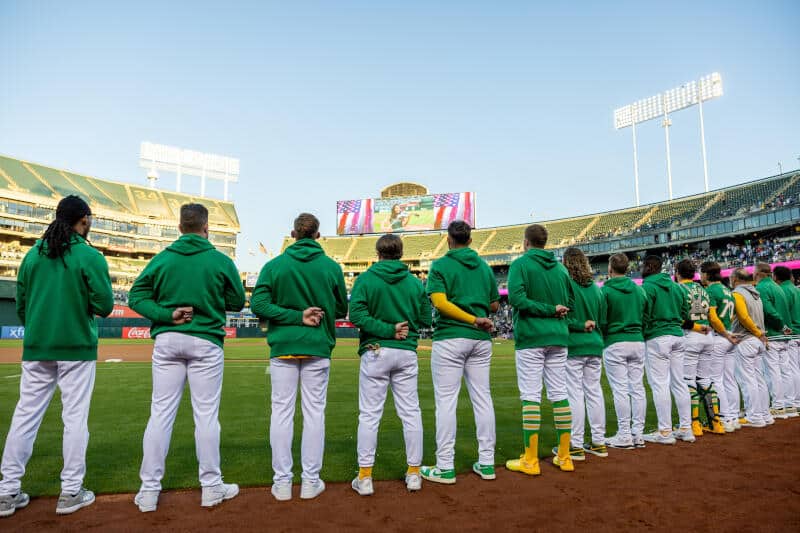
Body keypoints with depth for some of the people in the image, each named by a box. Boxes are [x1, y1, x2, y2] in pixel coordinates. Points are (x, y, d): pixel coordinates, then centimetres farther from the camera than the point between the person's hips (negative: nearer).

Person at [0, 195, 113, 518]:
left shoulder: (33, 254, 6)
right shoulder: (90, 257, -9)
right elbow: (105, 306, -13)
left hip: (36, 348, 5)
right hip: (76, 347, -5)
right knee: (75, 417, 3)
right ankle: (71, 492, 10)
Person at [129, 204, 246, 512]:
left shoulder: (162, 259, 3)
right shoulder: (221, 261, -4)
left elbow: (137, 296, 0)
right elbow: (237, 302, 2)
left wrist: (167, 314, -7)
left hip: (167, 342, 3)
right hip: (206, 341, -2)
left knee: (160, 413, 9)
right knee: (206, 414, 5)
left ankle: (149, 490, 16)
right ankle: (211, 487, 16)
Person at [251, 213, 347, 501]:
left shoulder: (274, 265, -1)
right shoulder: (332, 267, -1)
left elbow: (258, 304, -10)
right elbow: (341, 310, 5)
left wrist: (296, 315, -10)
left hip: (283, 348, 0)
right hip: (318, 348, 0)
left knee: (281, 410, 8)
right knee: (314, 412, 7)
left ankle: (282, 482, 14)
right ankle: (311, 482, 15)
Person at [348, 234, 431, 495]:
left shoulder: (365, 279, -4)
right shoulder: (415, 282, 3)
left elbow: (356, 314, -15)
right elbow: (425, 320, 3)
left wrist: (387, 329, -13)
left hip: (375, 352, -2)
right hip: (407, 353, 2)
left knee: (369, 415, 5)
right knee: (411, 413, 11)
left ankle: (365, 477, 11)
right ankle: (414, 473, 19)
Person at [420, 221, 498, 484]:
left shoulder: (440, 265, -3)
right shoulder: (484, 266, 10)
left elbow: (440, 302, -17)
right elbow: (494, 305, 12)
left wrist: (474, 320, -16)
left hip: (449, 338, -5)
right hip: (481, 339, 5)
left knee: (446, 401, 0)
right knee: (482, 398, 10)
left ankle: (445, 467, 4)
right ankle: (486, 463, 17)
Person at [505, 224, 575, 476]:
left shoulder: (520, 264, -5)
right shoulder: (560, 268, 12)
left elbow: (516, 297, -19)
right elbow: (570, 303, 13)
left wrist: (549, 310, -13)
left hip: (530, 337, -5)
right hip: (558, 336, 5)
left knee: (530, 396, -2)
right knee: (559, 394, 10)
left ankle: (530, 461, 3)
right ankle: (564, 457, 18)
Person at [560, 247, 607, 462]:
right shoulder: (596, 288, 10)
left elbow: (563, 317, -18)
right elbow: (602, 319, 12)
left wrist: (580, 326, -7)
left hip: (573, 346, -6)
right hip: (595, 346, 7)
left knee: (574, 393, -2)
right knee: (594, 391, 12)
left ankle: (576, 445, 4)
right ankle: (598, 442, 21)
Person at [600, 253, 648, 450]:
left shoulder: (605, 290, -9)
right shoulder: (639, 289, 9)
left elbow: (601, 321, -10)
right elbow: (646, 317, 12)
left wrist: (601, 338, 7)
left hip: (614, 343, -6)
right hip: (638, 341, 6)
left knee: (620, 389, -3)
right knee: (637, 387, 9)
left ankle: (624, 435, 1)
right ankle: (638, 434, 14)